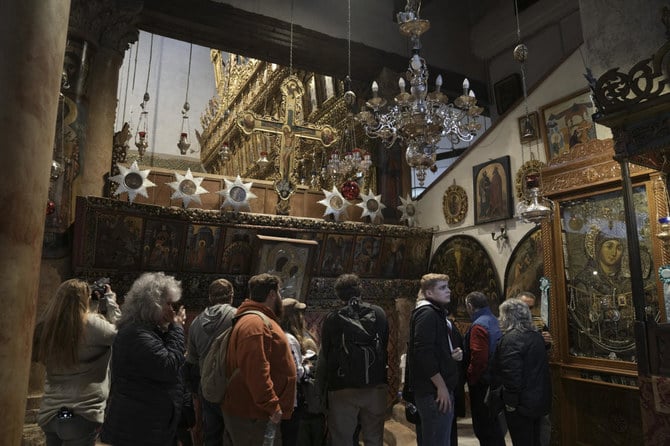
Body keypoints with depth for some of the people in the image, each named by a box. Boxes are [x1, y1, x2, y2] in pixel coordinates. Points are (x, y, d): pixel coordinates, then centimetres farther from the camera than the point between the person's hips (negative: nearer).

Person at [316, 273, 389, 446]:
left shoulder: (332, 319, -6)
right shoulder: (379, 313, 1)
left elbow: (324, 356, -2)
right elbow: (385, 346, 8)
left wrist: (321, 387, 9)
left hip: (343, 389, -2)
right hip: (375, 387, 3)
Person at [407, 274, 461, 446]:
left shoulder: (436, 313, 18)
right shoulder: (427, 313, -13)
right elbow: (424, 352, -23)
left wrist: (452, 354, 7)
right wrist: (441, 386, -20)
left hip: (434, 389, 10)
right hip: (435, 391, -10)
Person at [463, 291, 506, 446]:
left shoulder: (478, 326, -19)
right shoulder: (494, 321, 8)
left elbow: (478, 358, -26)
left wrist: (469, 377, -11)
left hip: (481, 383, -9)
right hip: (495, 380, 9)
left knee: (483, 427, 1)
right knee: (493, 423, 20)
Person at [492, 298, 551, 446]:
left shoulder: (511, 339, -20)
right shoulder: (536, 335, 8)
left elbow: (512, 374, -24)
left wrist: (511, 402, -17)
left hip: (522, 403, -9)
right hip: (540, 400, 9)